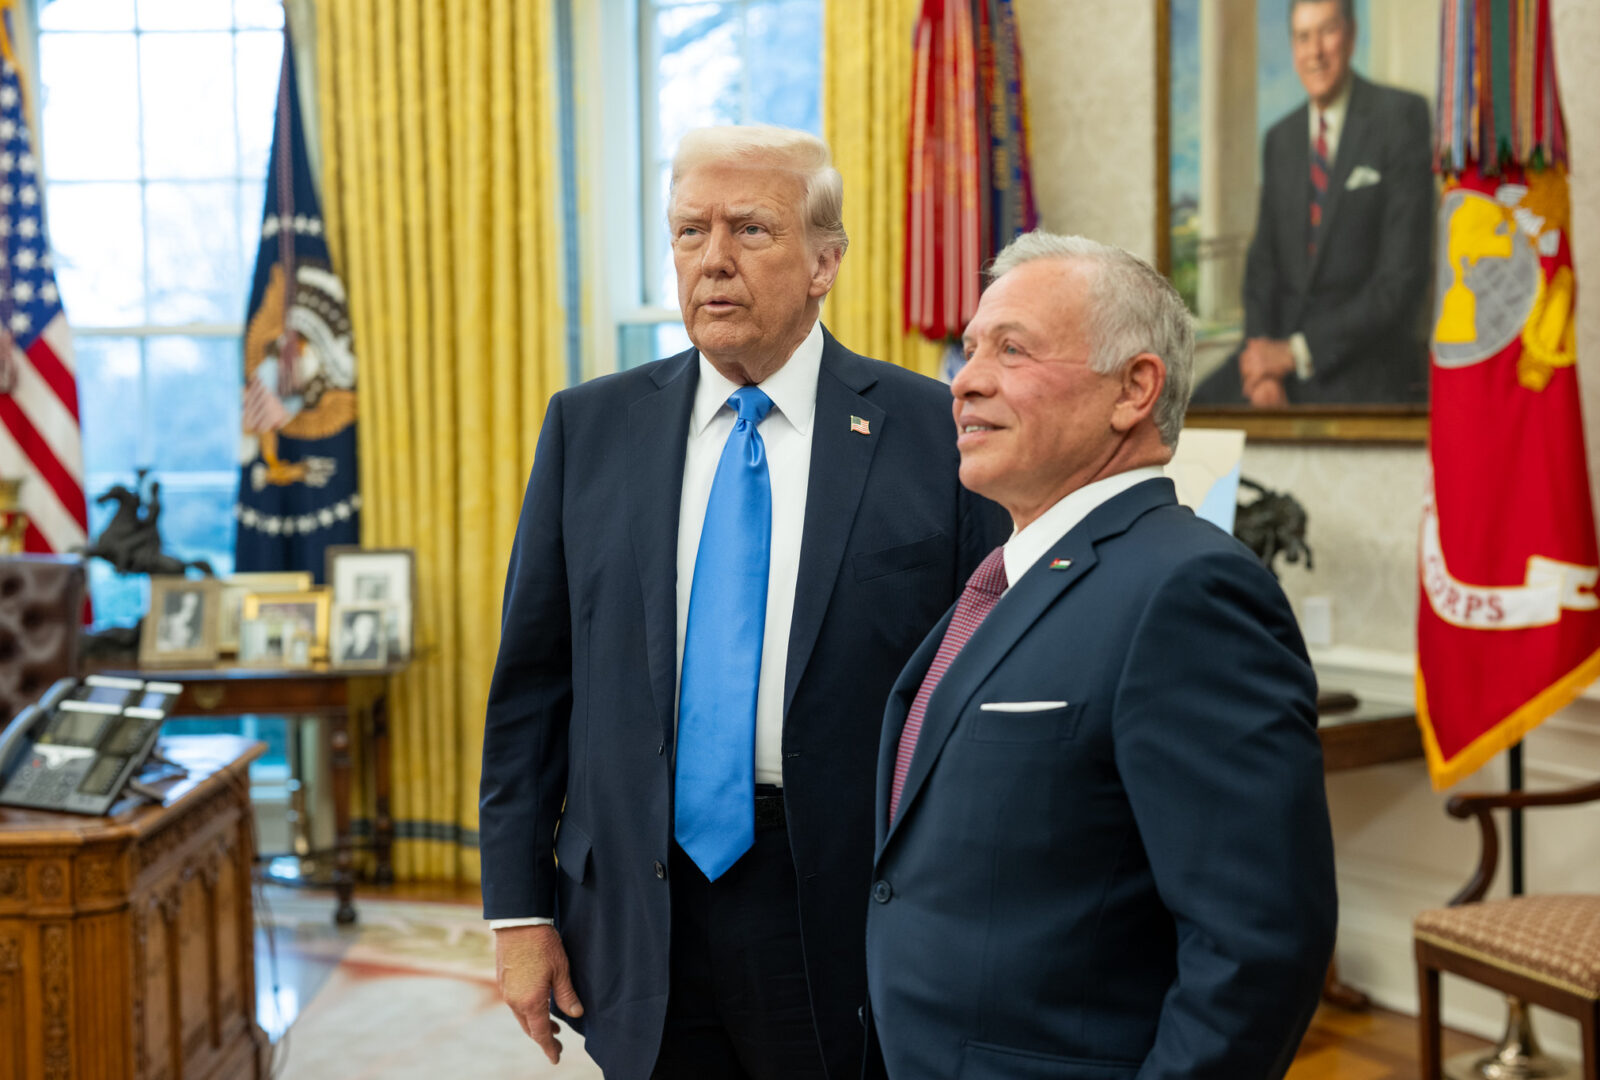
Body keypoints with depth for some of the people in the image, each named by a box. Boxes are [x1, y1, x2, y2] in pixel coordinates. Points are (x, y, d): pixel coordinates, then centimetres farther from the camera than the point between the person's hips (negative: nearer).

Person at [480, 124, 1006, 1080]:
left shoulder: (933, 433, -5)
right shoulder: (589, 428, 4)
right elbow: (532, 685, 6)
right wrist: (520, 909, 3)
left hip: (848, 923, -2)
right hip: (640, 922, 3)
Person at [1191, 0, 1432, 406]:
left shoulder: (1402, 117, -4)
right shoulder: (1280, 139, 15)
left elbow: (1404, 271, -11)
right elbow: (1263, 259, 13)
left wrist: (1296, 351, -14)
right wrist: (1263, 351, -7)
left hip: (1366, 371, -5)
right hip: (1281, 353, 5)